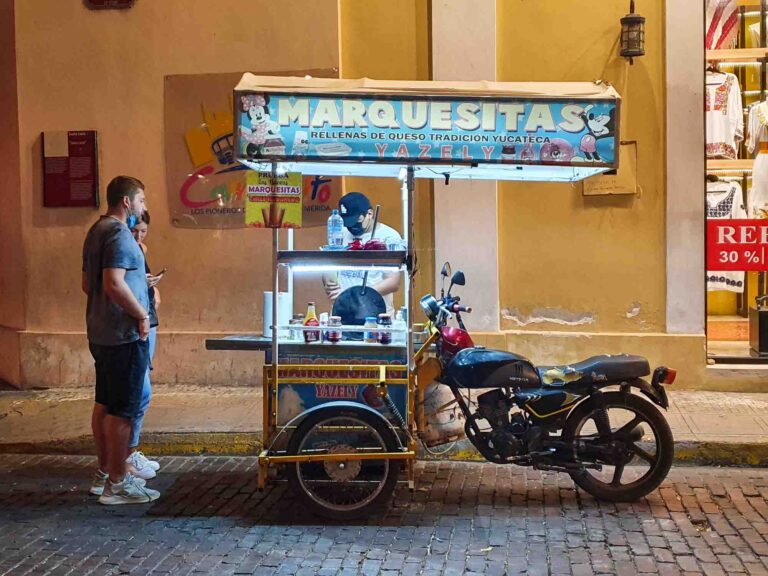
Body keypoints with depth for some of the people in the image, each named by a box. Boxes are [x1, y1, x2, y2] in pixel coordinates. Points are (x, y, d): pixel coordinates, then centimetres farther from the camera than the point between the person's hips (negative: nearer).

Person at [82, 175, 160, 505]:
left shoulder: (97, 231, 15)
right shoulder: (119, 234, -16)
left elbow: (88, 285, 22)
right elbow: (114, 284, -27)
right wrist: (142, 314, -16)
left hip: (100, 332, 10)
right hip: (124, 335, -10)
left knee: (104, 404, 15)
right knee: (123, 410, -4)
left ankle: (104, 473, 24)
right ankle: (117, 484, 2)